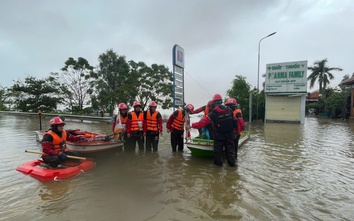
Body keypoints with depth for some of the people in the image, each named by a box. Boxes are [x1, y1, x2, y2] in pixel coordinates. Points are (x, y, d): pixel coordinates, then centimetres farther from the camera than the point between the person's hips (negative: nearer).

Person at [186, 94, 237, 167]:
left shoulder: (213, 114, -16)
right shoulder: (229, 110, -5)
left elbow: (203, 122, -19)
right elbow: (235, 121, 1)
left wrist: (191, 126, -13)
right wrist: (232, 128, 19)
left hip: (219, 135, -3)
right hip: (230, 134, 4)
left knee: (218, 150, 14)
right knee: (230, 149, 16)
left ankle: (218, 163, 24)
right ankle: (232, 163, 22)